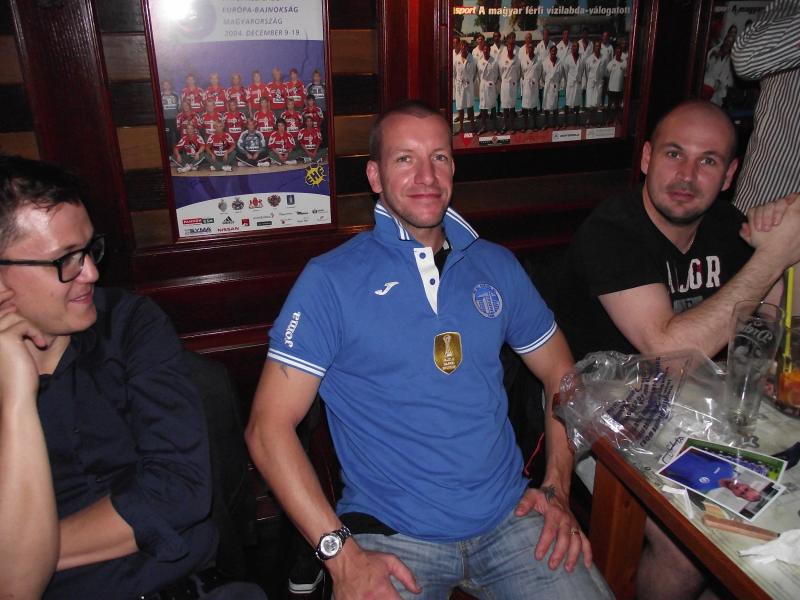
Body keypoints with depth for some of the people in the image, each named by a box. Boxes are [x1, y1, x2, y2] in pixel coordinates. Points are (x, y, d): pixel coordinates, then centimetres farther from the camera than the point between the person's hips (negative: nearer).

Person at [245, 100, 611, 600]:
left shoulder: (497, 265, 7)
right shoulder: (331, 279, -6)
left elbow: (561, 375, 15)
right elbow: (269, 427, -8)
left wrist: (557, 490, 3)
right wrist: (341, 553, -15)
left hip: (510, 518, 4)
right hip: (391, 536, -3)